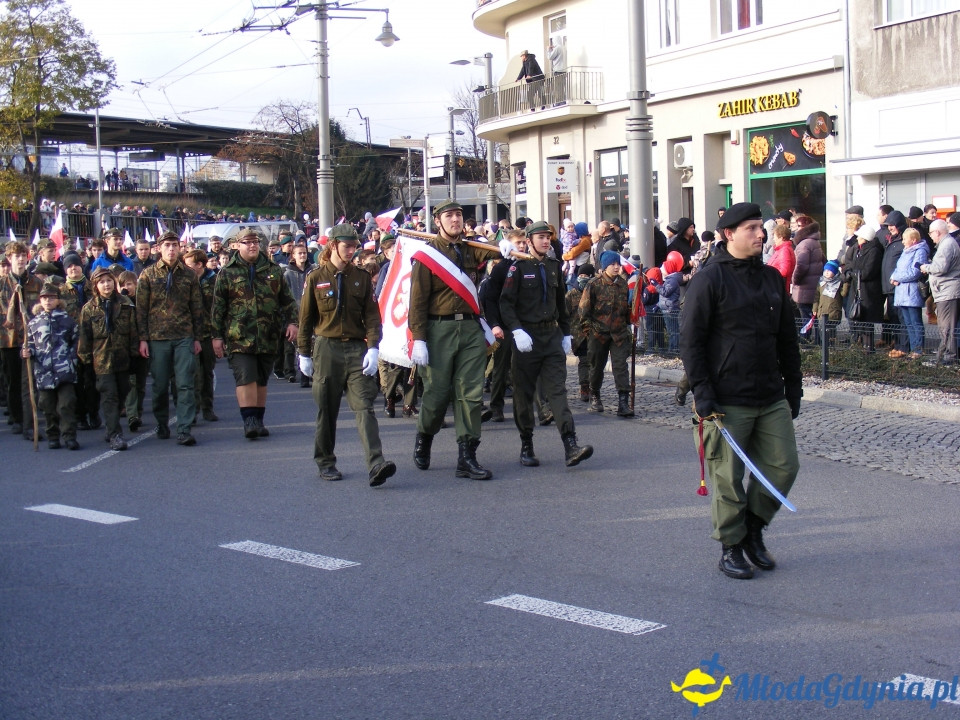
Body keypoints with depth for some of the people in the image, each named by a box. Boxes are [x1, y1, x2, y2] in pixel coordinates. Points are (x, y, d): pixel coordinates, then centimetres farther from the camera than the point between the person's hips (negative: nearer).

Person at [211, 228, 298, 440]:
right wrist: (217, 336, 1)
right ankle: (249, 421, -12)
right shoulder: (227, 273, 4)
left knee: (262, 380, 10)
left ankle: (258, 421, 19)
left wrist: (292, 322, 1)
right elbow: (218, 307, 5)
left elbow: (287, 300, 14)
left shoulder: (273, 270, 11)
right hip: (239, 337, -3)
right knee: (245, 378, -13)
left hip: (268, 337, 3)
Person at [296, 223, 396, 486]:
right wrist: (304, 354, 7)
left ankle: (376, 464, -20)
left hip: (357, 349, 1)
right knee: (327, 410, 8)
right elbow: (306, 319, 8)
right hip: (327, 349, 0)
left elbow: (372, 315, 3)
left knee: (364, 407, -10)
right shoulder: (316, 278, 3)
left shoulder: (362, 277, 7)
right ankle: (325, 462, 22)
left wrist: (373, 348, -9)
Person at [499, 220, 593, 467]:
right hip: (527, 337, -4)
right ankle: (526, 447, 16)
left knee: (558, 390, -6)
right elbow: (506, 303, -9)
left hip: (552, 335, 4)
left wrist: (566, 333, 17)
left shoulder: (554, 266, 12)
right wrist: (517, 331, -21)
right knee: (524, 393, 5)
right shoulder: (518, 267, -5)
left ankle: (570, 446, -15)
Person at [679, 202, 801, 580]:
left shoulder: (771, 278, 12)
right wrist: (703, 393, -14)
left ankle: (753, 529, 24)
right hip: (727, 402, -6)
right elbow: (690, 340, -9)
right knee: (728, 478, 1)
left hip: (771, 400, 6)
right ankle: (730, 547, 16)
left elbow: (787, 338, 18)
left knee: (784, 465, 4)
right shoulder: (709, 279, -7)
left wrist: (793, 388, 15)